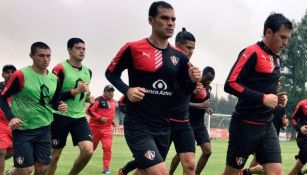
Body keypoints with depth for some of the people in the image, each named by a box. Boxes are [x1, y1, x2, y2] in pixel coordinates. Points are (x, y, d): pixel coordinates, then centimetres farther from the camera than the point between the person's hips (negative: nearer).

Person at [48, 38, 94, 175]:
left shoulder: (87, 72, 9)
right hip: (61, 116, -5)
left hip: (80, 117, 5)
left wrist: (88, 97, 4)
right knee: (54, 155, 3)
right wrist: (75, 91, -22)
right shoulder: (60, 68, -12)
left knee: (88, 150, -13)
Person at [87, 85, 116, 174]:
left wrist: (112, 121, 13)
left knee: (108, 147, -8)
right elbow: (89, 110, -16)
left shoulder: (113, 102, 11)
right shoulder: (99, 100, -12)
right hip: (95, 127, -5)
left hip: (107, 128, 5)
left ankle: (106, 168, -4)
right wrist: (100, 118, -22)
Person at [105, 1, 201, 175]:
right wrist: (127, 90, -14)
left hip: (163, 126, 6)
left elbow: (186, 89, 15)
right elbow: (111, 73, 3)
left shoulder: (179, 56, 6)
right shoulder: (133, 48, -7)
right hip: (138, 126, -6)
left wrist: (193, 80, -8)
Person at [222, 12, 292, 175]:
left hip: (267, 126, 7)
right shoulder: (252, 52, -12)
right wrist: (263, 98, -22)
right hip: (245, 125, -7)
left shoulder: (276, 59, 12)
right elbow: (230, 84, -20)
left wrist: (277, 99, 5)